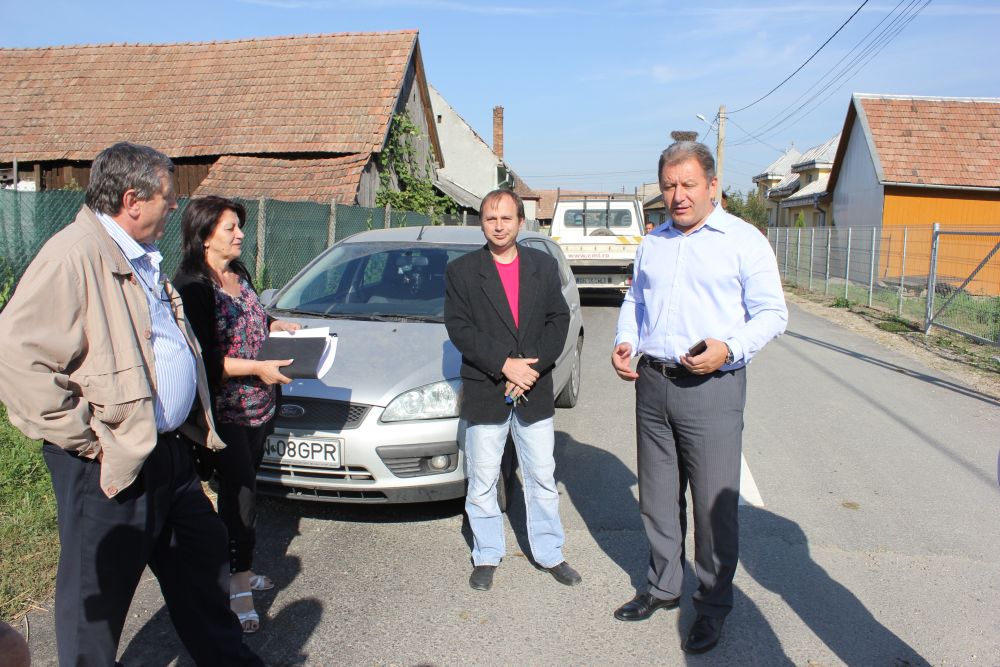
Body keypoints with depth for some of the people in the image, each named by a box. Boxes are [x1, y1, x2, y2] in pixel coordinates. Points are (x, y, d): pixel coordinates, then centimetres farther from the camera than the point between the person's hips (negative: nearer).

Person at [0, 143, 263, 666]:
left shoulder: (142, 258, 13)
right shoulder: (74, 256, -19)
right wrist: (84, 437, -21)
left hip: (167, 449, 10)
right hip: (111, 465, -10)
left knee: (202, 561, 22)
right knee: (97, 595, 9)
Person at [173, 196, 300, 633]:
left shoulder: (238, 275, 11)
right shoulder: (191, 285, -16)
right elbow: (204, 358, -21)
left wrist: (275, 327, 9)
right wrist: (259, 368, -23)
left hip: (258, 405, 8)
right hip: (223, 410, -8)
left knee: (243, 488, 17)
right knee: (239, 492, -5)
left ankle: (238, 570, 32)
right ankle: (240, 588, 8)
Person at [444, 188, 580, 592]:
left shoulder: (544, 266, 5)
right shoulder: (461, 271, -2)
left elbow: (559, 321, 1)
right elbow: (459, 328, -9)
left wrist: (532, 367, -12)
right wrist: (505, 365, -18)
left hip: (535, 392, 2)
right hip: (484, 393, -2)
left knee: (542, 477, 12)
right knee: (482, 482, 9)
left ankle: (549, 553, 28)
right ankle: (487, 556, 26)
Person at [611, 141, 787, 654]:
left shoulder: (743, 240, -3)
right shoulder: (653, 242, 15)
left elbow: (771, 313, -5)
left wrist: (729, 348, -21)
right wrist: (625, 341, 5)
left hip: (711, 388, -5)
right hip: (651, 385, 6)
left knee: (715, 505, 3)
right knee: (657, 498, 15)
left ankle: (714, 604, 22)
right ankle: (663, 586, 33)